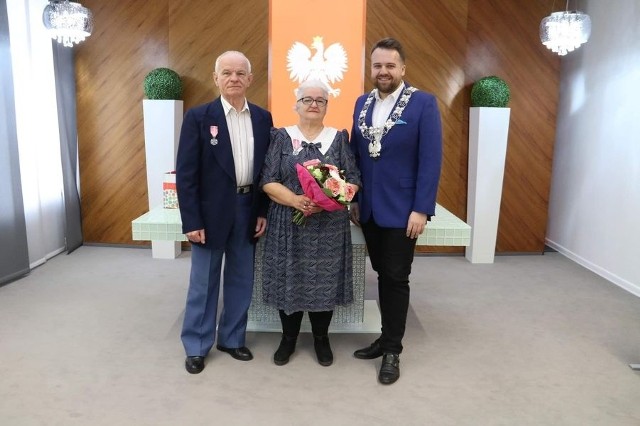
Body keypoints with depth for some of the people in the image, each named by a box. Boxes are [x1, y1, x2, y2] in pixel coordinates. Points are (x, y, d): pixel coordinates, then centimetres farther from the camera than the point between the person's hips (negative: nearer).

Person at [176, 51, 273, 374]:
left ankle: (232, 338, 31)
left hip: (248, 210, 4)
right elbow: (185, 173, -8)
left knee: (241, 280, 13)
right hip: (212, 212, -3)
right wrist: (191, 221, -12)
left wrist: (264, 211, 3)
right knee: (203, 283, 8)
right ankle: (196, 346, 25)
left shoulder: (263, 118, 5)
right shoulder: (198, 116, -6)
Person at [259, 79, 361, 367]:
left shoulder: (339, 138, 6)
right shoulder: (281, 137, 4)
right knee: (289, 280, 5)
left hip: (329, 226, 1)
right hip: (289, 224, 0)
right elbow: (268, 182, -3)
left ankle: (321, 338, 26)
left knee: (325, 280, 6)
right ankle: (288, 338, 25)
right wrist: (296, 200, -20)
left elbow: (354, 181, 2)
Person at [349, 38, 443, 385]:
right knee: (382, 275, 14)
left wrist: (421, 209, -16)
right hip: (369, 208, 5)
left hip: (401, 209, -5)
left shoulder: (423, 103, -8)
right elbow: (355, 154, 11)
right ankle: (387, 337, 29)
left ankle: (393, 349, 19)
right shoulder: (362, 104, 8)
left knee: (396, 278, 4)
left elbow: (431, 160, -12)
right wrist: (352, 199, 8)